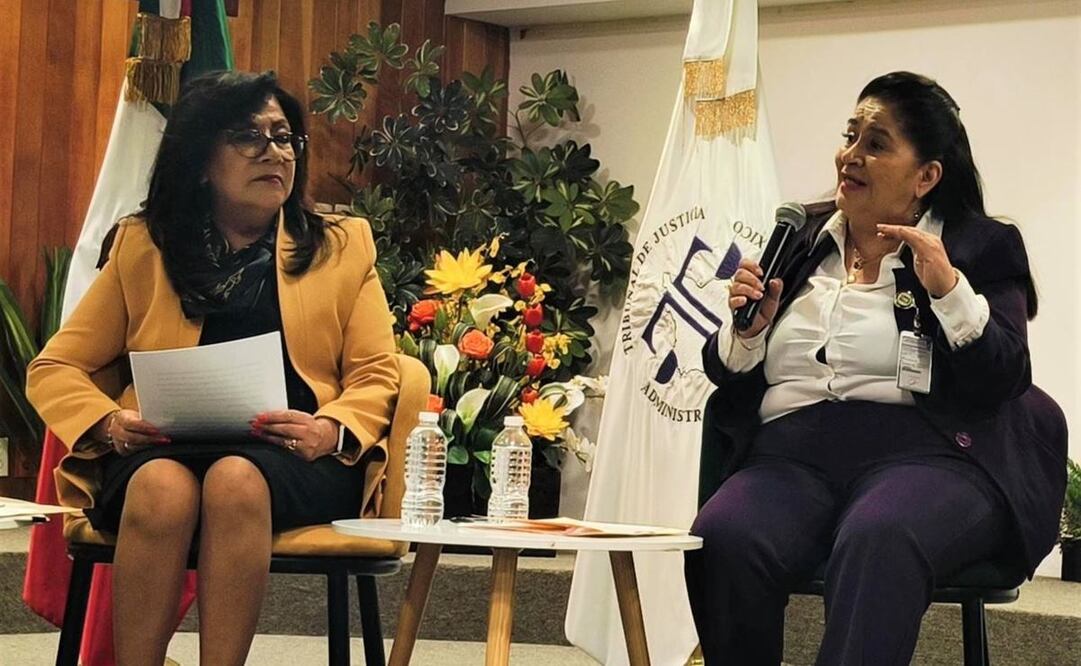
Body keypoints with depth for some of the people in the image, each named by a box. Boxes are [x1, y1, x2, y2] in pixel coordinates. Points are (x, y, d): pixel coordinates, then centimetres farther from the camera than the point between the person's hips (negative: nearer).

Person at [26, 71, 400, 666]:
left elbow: (376, 375, 11)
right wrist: (106, 422, -6)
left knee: (235, 479, -36)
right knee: (164, 488, -36)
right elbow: (54, 368, 17)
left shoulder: (343, 247, 18)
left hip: (292, 460, 0)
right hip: (163, 451, 1)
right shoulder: (142, 246, 18)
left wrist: (331, 430, -13)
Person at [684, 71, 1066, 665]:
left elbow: (1005, 382, -2)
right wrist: (749, 328, 0)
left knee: (877, 539, -39)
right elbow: (727, 373, 21)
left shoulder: (982, 247, 11)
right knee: (722, 539, -31)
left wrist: (947, 290, -14)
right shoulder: (799, 241, 21)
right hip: (792, 454, 3)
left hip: (920, 453, -3)